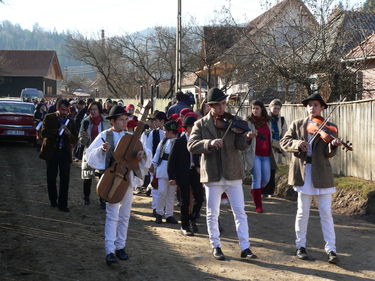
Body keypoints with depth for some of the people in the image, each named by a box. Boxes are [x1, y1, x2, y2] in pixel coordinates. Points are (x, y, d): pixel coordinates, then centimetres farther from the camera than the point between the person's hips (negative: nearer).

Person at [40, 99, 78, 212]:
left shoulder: (70, 122, 6)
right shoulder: (49, 118, -1)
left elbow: (74, 140, 6)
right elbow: (43, 133, -13)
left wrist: (69, 134, -16)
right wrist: (58, 130, -21)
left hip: (65, 152, 1)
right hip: (52, 152, -1)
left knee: (65, 179, -4)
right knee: (51, 178, 8)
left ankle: (63, 204, 1)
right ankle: (53, 200, 25)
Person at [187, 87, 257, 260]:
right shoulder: (201, 124, 3)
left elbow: (240, 145, -8)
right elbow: (192, 146, -10)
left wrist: (247, 138, -31)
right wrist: (209, 143, -27)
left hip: (233, 175, 1)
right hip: (212, 175, 0)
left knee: (240, 212, 1)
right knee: (212, 213, 8)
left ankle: (245, 248, 5)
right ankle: (215, 246, 22)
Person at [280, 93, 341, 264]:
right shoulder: (297, 125, 7)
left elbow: (328, 154, -7)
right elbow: (284, 142, 0)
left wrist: (333, 145, -29)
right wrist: (297, 143, -20)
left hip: (321, 174, -1)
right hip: (303, 173, 1)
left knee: (326, 212, 0)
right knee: (303, 211, 7)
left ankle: (330, 249, 3)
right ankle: (300, 245, 20)